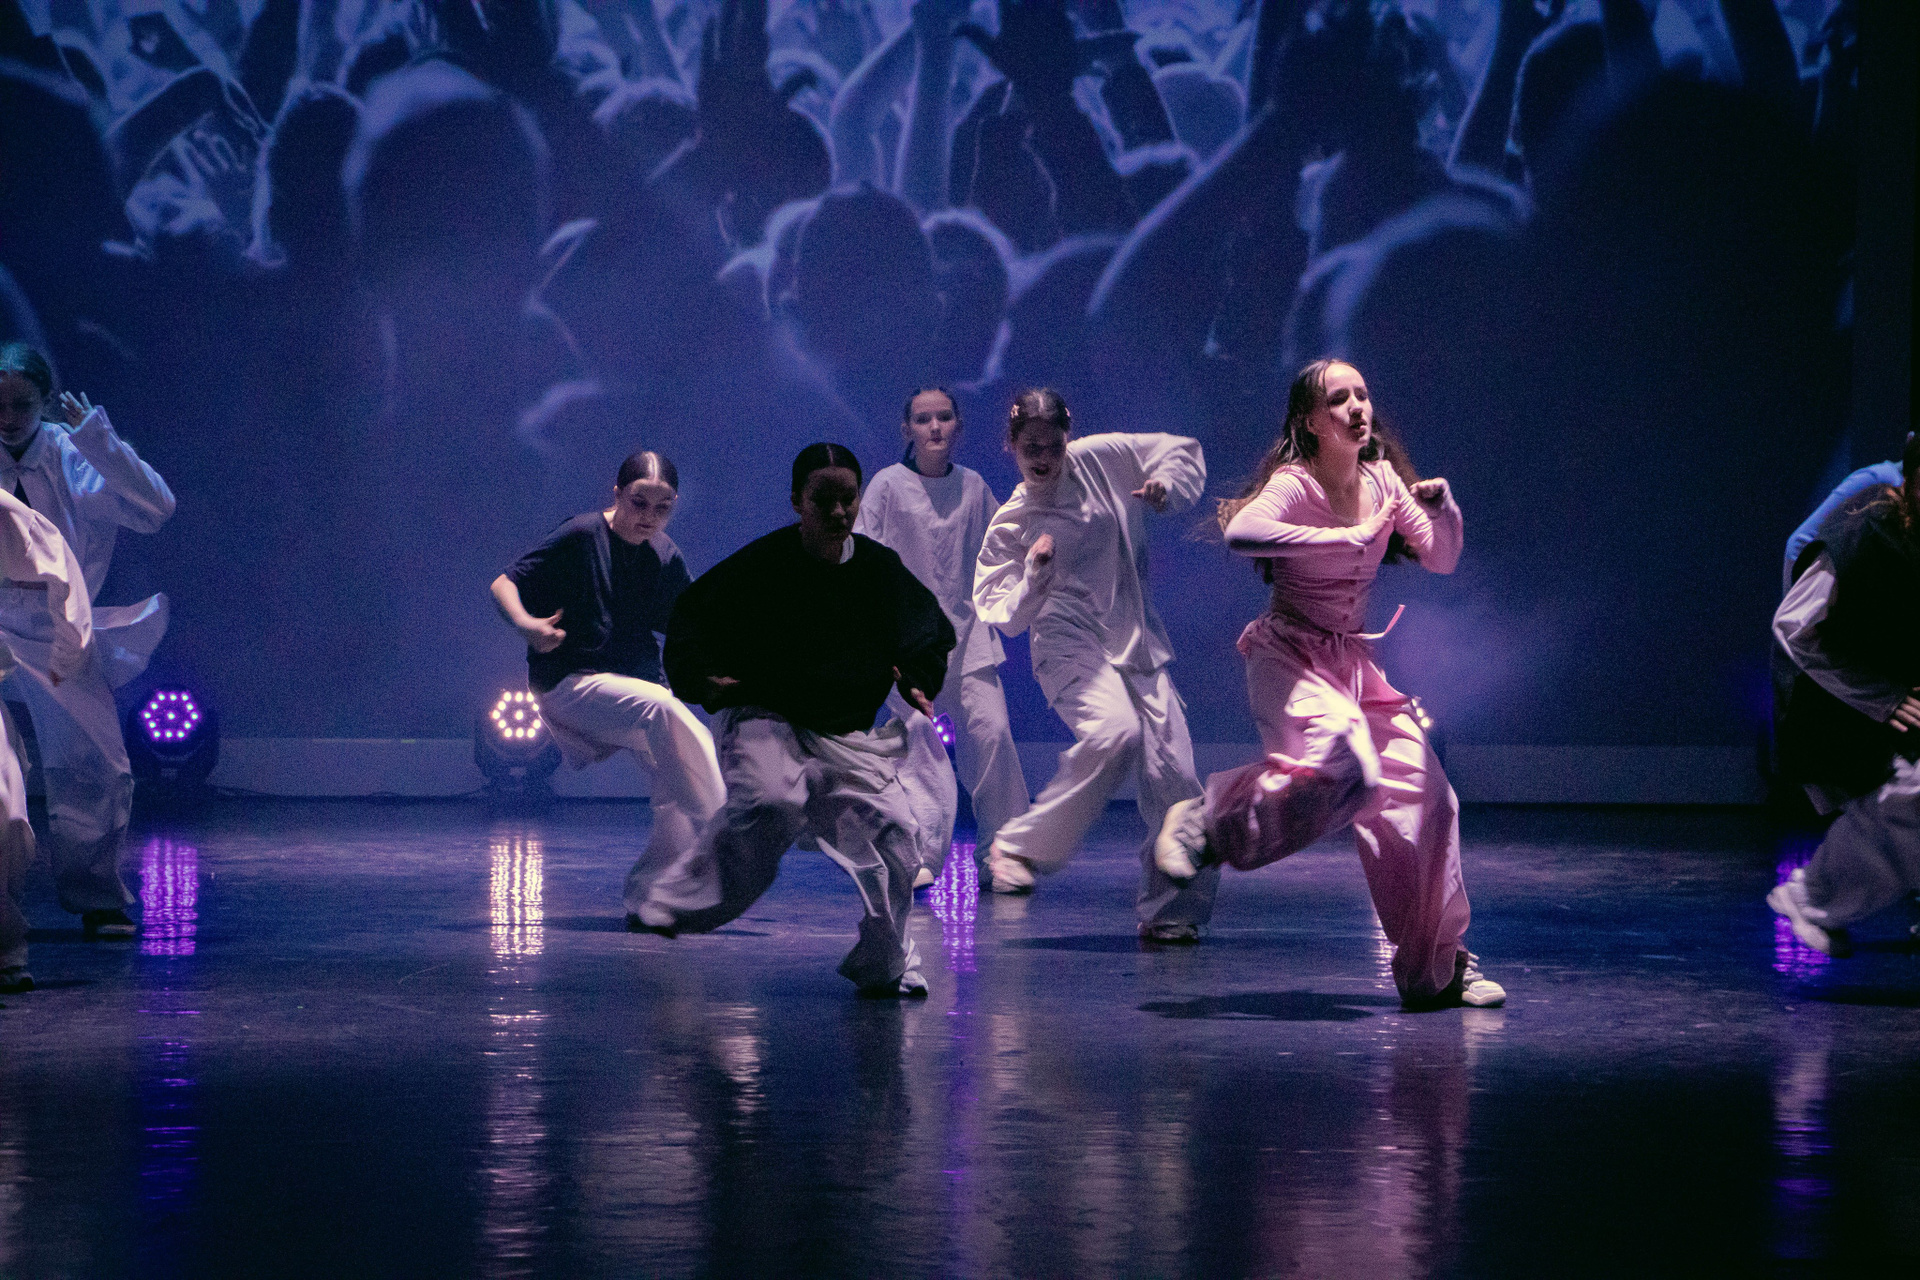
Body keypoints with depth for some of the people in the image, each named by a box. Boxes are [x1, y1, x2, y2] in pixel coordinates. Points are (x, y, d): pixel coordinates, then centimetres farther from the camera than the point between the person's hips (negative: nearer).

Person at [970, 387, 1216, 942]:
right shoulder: (1011, 523, 2)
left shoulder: (1099, 459, 4)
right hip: (1071, 648, -3)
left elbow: (1182, 450, 16)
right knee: (1115, 731, -33)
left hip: (1139, 645, 4)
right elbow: (1006, 616, 2)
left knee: (1172, 776, -7)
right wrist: (1034, 574, -15)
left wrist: (1166, 484, -4)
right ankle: (1018, 846, -20)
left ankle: (1169, 910, 5)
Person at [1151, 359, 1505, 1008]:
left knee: (1423, 796, 0)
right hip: (1289, 655, -7)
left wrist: (1441, 504, -8)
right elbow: (1241, 533, -36)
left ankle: (1439, 967, 12)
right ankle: (1205, 826, -11)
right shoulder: (1295, 484, -15)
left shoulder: (1381, 479, 6)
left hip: (1354, 661, 7)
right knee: (1346, 767, -33)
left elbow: (1442, 560, 13)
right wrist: (1352, 536, -32)